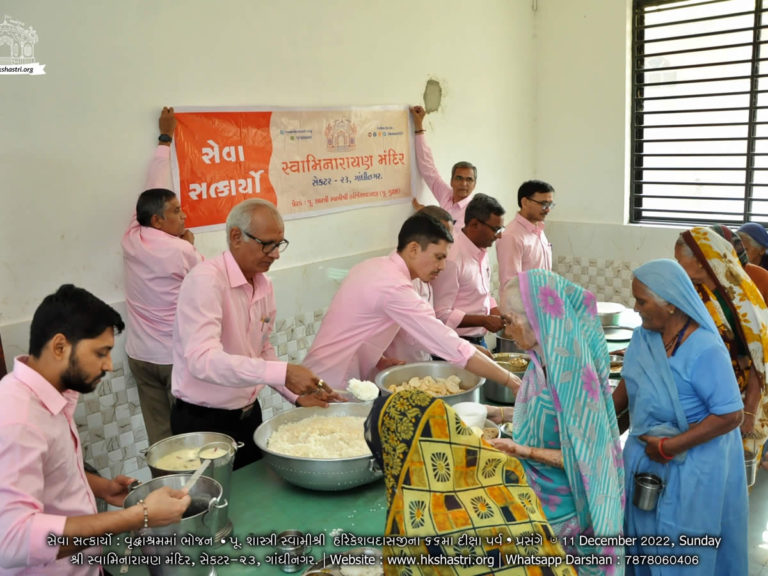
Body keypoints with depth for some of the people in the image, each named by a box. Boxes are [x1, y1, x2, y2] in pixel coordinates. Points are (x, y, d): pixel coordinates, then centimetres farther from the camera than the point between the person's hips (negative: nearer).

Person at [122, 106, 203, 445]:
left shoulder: (131, 238, -1)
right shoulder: (182, 251, -17)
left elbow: (154, 187, 11)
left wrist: (165, 139, 23)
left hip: (140, 356, 6)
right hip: (177, 357, -5)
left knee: (158, 437, 9)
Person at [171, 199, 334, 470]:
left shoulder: (264, 286, 3)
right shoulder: (205, 280, -21)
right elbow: (202, 359, -33)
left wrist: (297, 394, 1)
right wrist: (281, 373, -40)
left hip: (249, 414, 7)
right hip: (204, 422, -7)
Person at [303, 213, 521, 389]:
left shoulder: (375, 266, 4)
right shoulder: (394, 287, -25)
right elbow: (451, 347, -28)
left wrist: (379, 361, 1)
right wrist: (509, 380, -24)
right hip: (332, 388, -9)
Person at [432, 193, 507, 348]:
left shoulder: (482, 251, 7)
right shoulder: (451, 258, -23)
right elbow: (441, 314, -23)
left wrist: (499, 316, 0)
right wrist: (484, 320, -23)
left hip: (479, 340, 9)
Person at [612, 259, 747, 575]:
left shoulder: (704, 351, -25)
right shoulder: (643, 337, -4)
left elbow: (730, 416, -25)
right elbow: (628, 385, 7)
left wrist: (669, 447, -23)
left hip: (693, 468, -6)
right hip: (645, 455, 6)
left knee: (681, 548, 10)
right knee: (647, 535, 21)